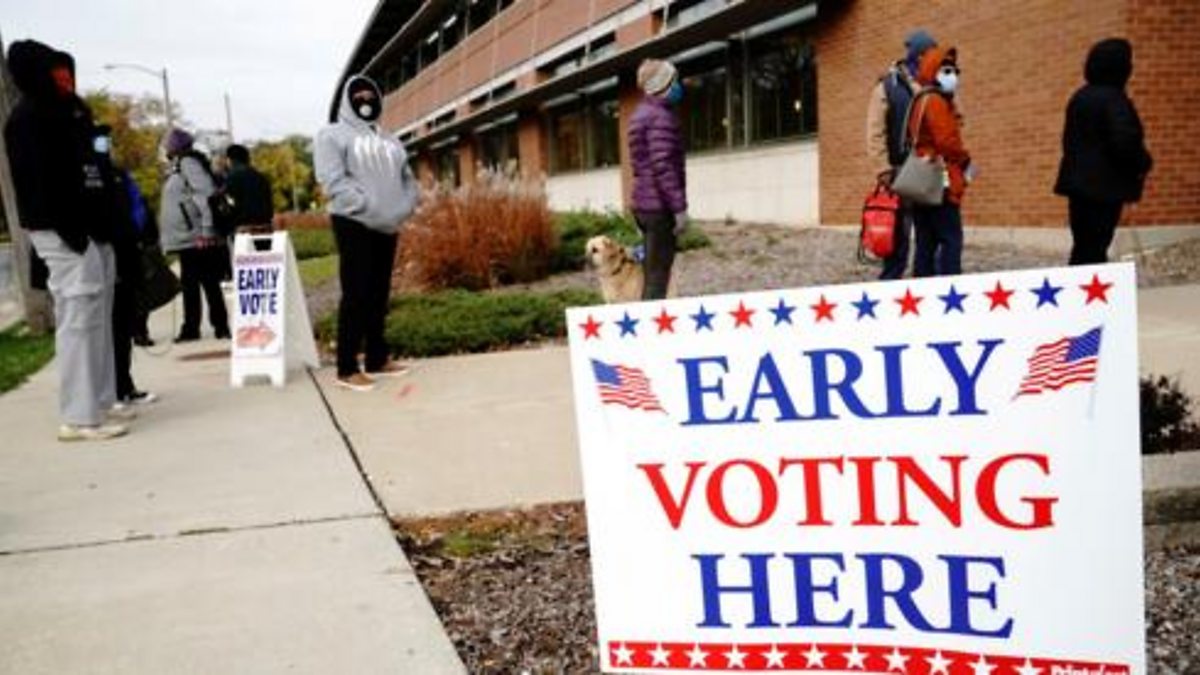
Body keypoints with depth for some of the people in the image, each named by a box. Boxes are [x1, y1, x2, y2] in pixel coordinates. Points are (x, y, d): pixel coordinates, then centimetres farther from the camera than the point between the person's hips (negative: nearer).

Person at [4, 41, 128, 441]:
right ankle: (79, 417, -9)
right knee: (78, 318, -11)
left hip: (89, 229, 10)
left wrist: (102, 227, 13)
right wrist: (69, 232, -22)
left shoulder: (67, 113, 21)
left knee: (96, 318, 10)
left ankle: (99, 404, 16)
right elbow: (42, 182, -16)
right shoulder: (28, 118, -7)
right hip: (63, 232, -10)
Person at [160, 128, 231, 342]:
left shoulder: (188, 163, -9)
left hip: (198, 238, -10)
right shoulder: (179, 166, 20)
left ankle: (221, 328, -1)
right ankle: (190, 328, 19)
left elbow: (207, 194, -21)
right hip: (188, 238, 10)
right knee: (189, 284, 13)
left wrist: (207, 230, -26)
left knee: (209, 283, -6)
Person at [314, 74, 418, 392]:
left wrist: (404, 207, -3)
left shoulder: (388, 141, 21)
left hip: (388, 227, 7)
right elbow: (333, 180, -14)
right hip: (354, 224, -7)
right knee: (356, 295, -10)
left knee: (379, 295, 10)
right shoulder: (333, 135, 0)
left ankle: (377, 359, 17)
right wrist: (369, 207, -22)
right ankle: (347, 368, -7)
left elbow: (407, 179, 18)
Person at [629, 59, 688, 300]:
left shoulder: (642, 114, 19)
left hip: (645, 203, 10)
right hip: (659, 205, -10)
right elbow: (663, 167, -21)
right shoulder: (660, 116, -12)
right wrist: (679, 207, -20)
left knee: (652, 274, 14)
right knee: (658, 276, -7)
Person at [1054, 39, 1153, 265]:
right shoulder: (1113, 98, -14)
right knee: (1094, 249, -6)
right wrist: (1144, 162, -6)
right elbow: (1125, 141, -23)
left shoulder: (1080, 96, 13)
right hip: (1104, 185, -8)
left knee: (1083, 247, 12)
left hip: (1079, 182, 8)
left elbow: (1069, 139, 20)